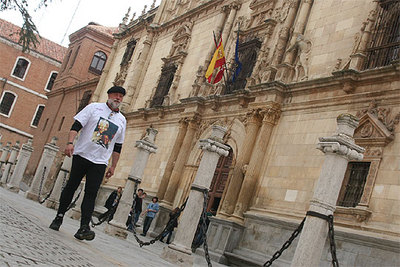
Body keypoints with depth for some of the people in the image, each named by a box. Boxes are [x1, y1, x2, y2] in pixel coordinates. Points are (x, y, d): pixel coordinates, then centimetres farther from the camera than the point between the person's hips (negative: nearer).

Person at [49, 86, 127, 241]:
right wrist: (70, 142, -18)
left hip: (100, 162, 2)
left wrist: (113, 166, 14)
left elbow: (118, 147, 18)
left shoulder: (122, 120, 14)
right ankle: (59, 217, 19)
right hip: (81, 155, -2)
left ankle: (84, 228, -14)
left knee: (91, 193, -8)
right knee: (71, 186, 2)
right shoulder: (94, 107, 5)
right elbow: (77, 125, -3)